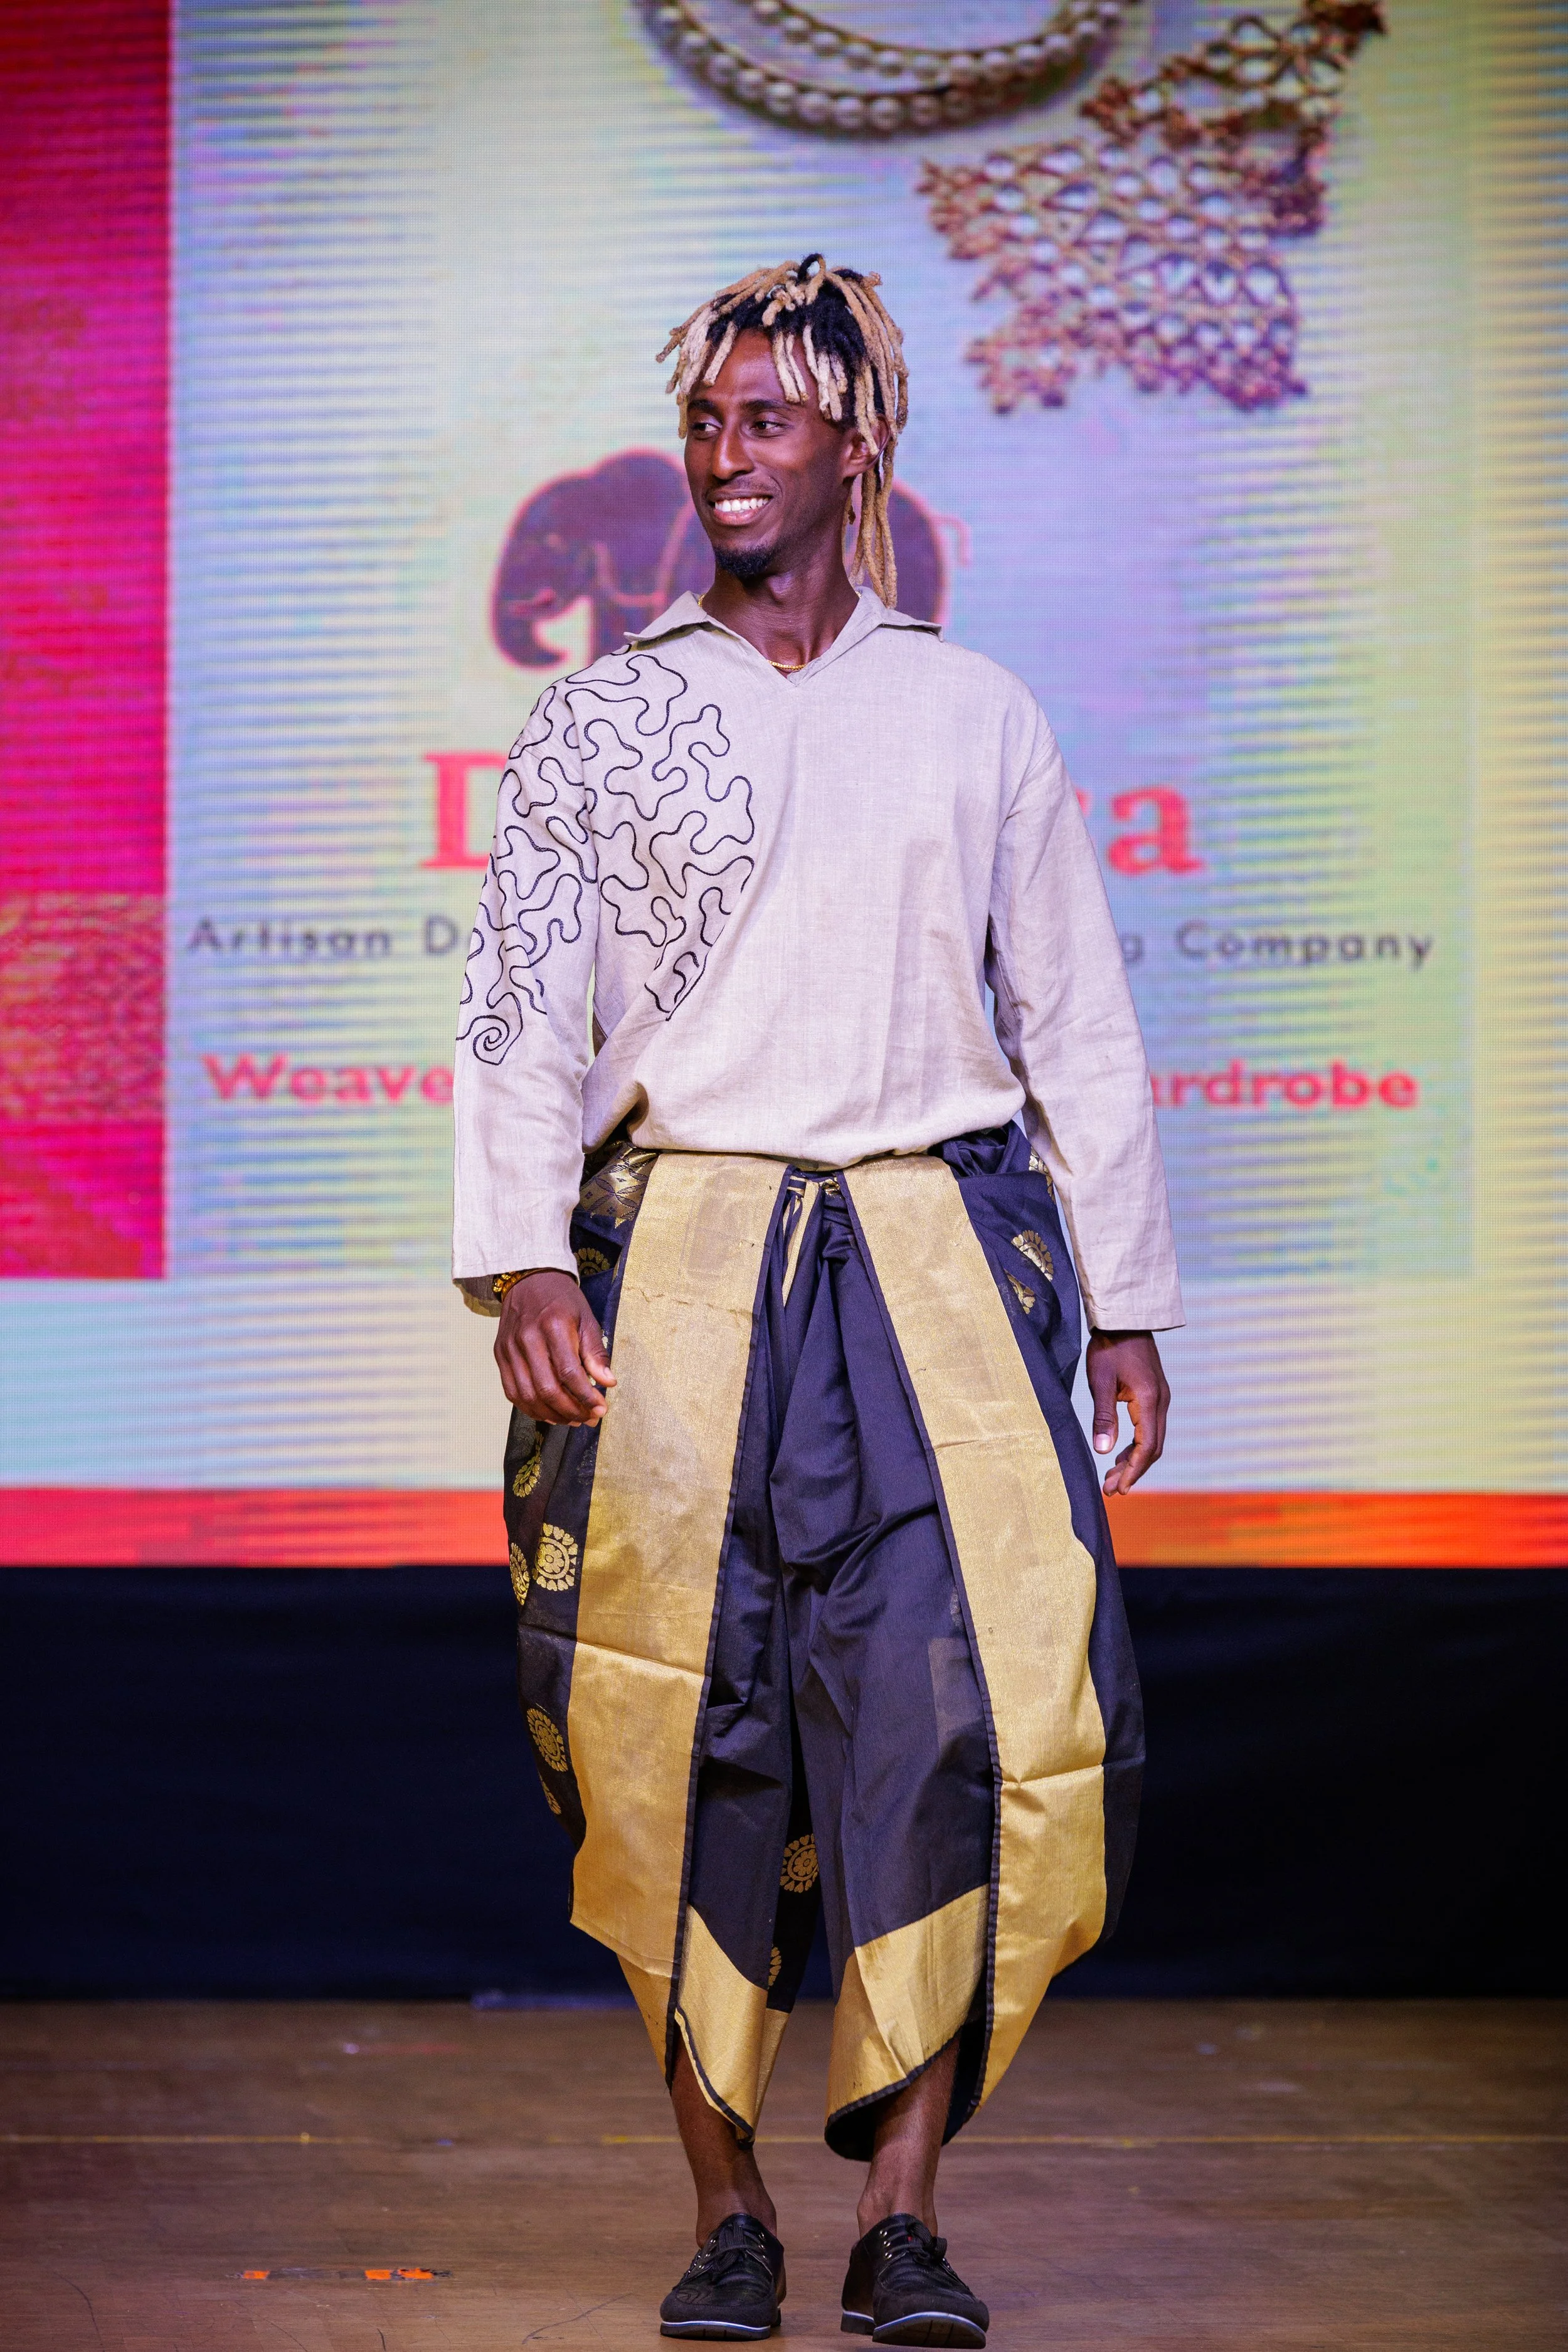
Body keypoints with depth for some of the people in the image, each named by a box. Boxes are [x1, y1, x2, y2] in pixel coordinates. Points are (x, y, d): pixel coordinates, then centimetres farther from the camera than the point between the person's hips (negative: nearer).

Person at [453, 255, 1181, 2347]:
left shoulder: (978, 719, 12)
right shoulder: (600, 723, 10)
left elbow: (1078, 1021, 14)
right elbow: (525, 1002, 3)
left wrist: (1126, 1300, 10)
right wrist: (522, 1257, -11)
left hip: (938, 1256, 0)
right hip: (676, 1260, 0)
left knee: (976, 1699, -12)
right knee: (681, 1730, -3)